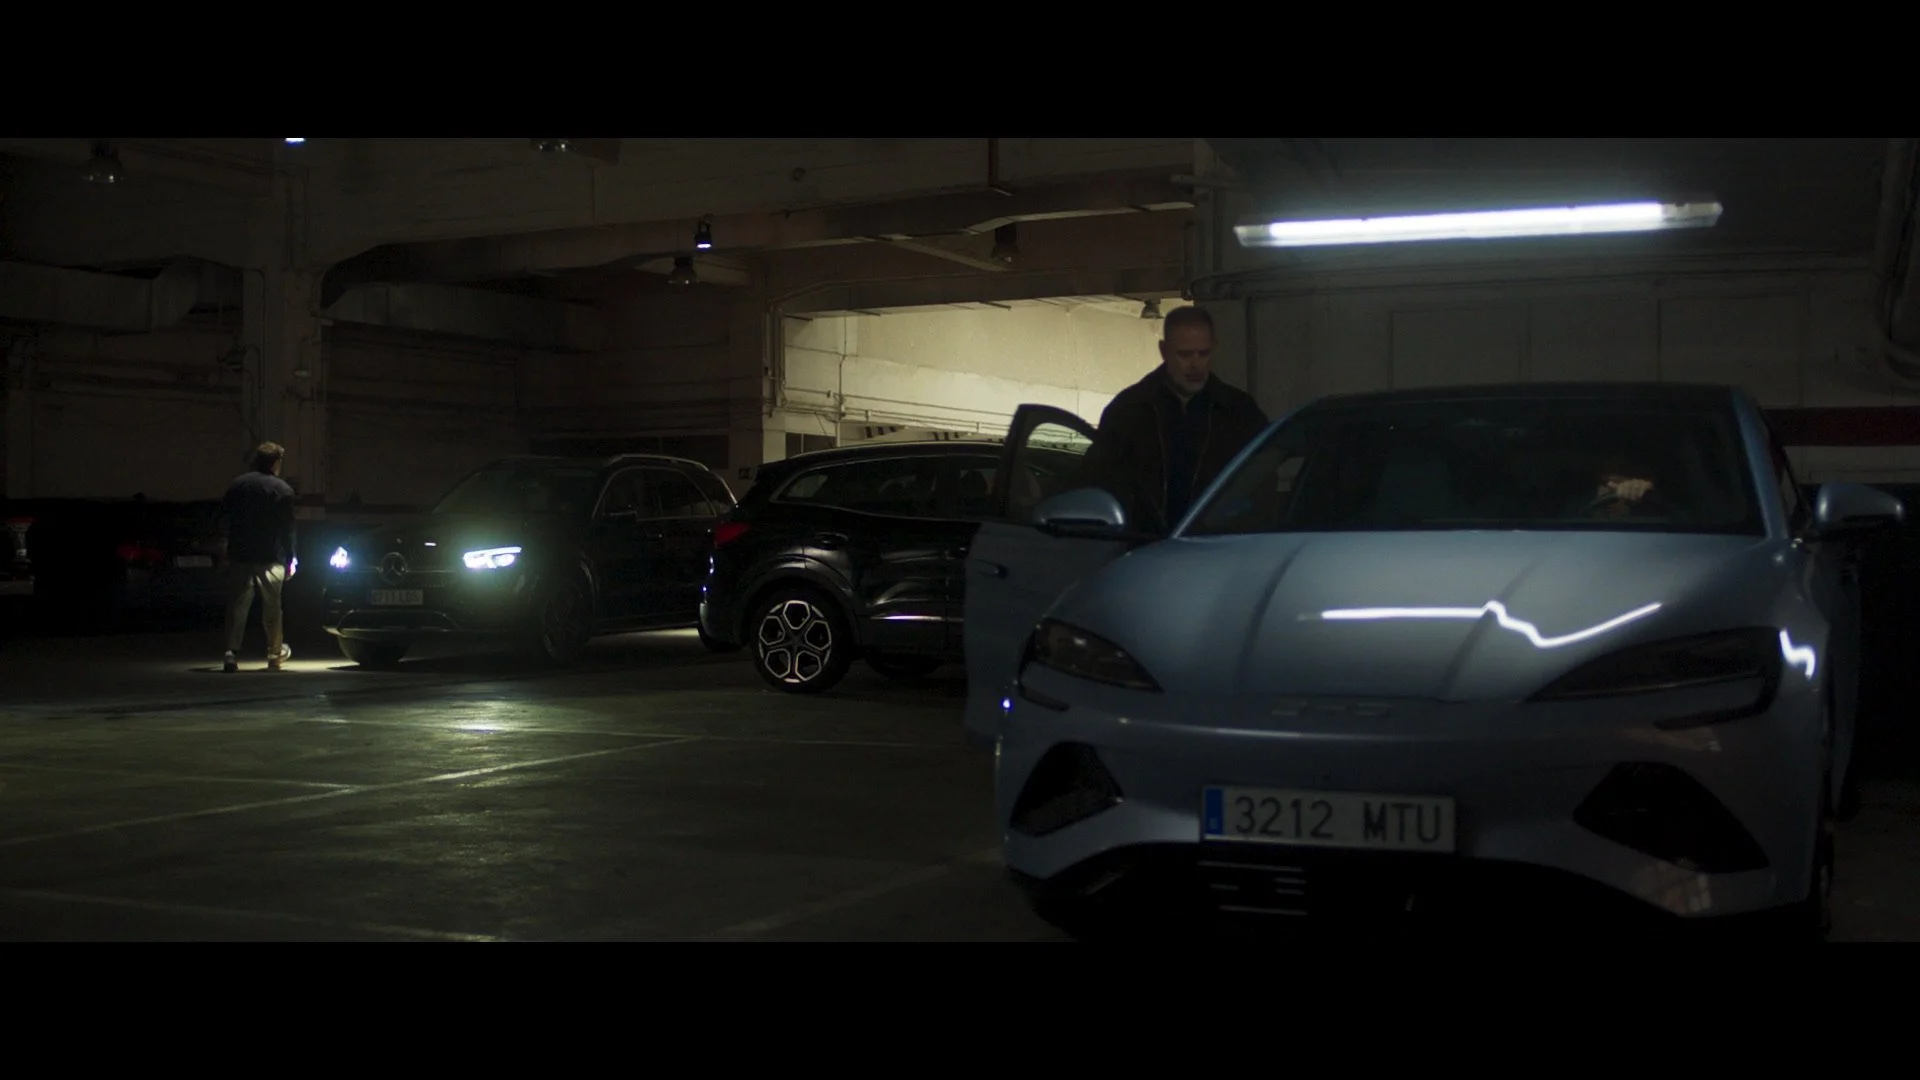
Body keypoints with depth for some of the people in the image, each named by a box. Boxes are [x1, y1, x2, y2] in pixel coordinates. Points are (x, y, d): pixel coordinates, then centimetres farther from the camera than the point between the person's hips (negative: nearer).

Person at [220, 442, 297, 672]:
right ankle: (275, 653, 17)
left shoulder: (237, 485, 7)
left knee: (237, 605, 2)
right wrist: (291, 559, -1)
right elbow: (288, 529, -6)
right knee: (272, 606, 9)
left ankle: (231, 651, -11)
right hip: (270, 558, -3)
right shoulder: (283, 490, -6)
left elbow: (224, 517, 12)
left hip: (239, 556, 3)